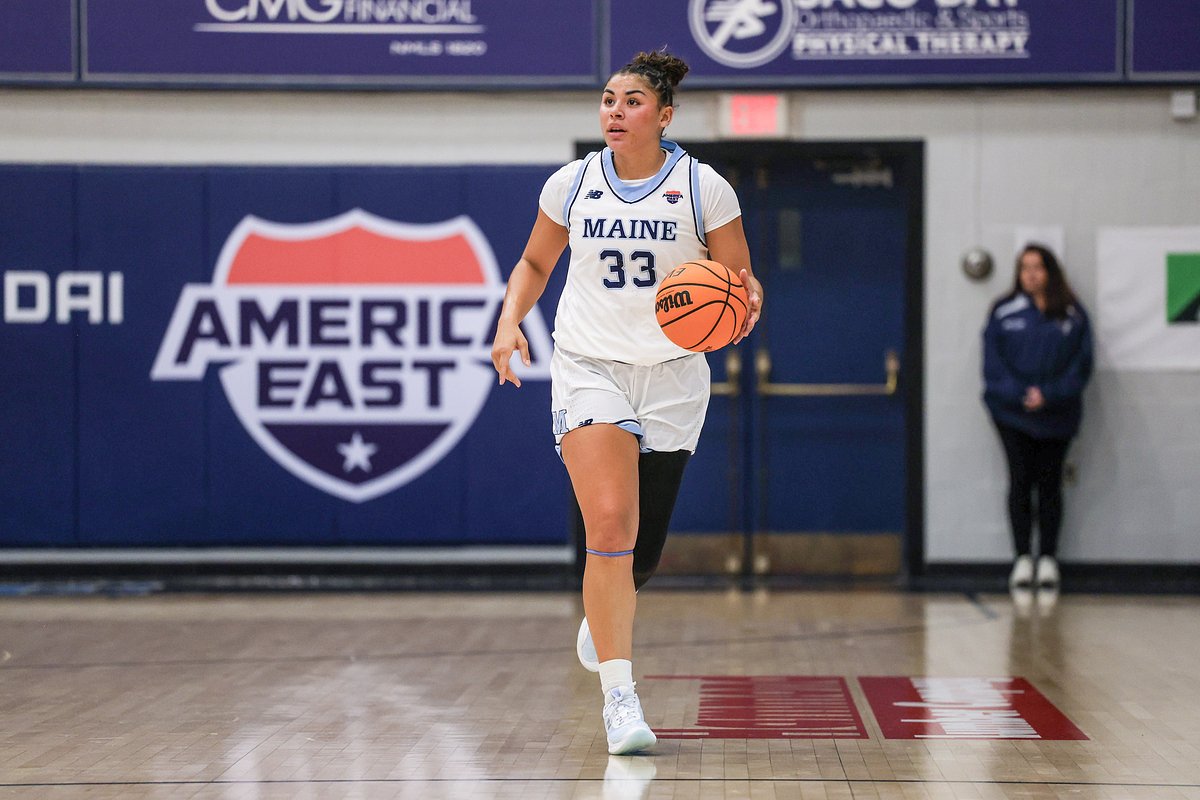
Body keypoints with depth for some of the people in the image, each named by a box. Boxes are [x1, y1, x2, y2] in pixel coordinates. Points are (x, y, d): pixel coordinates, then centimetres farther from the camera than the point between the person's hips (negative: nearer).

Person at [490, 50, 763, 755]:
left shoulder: (703, 188, -4)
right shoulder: (572, 184, 0)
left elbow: (742, 279, 3)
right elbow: (535, 262, 16)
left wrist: (747, 302, -21)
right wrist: (510, 321, 0)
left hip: (672, 378, 1)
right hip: (589, 371, -1)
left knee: (643, 549, 8)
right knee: (610, 528, -19)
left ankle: (607, 612, 45)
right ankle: (619, 696, -18)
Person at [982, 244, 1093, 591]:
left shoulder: (1073, 315, 1)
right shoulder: (1004, 312, 0)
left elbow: (1081, 364, -2)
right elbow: (993, 363, -3)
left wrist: (1049, 394, -14)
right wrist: (1019, 394, -15)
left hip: (1056, 415, 0)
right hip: (1013, 414, 0)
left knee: (1049, 485, 6)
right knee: (1020, 482, 1)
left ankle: (1048, 558, 13)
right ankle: (1022, 558, 5)